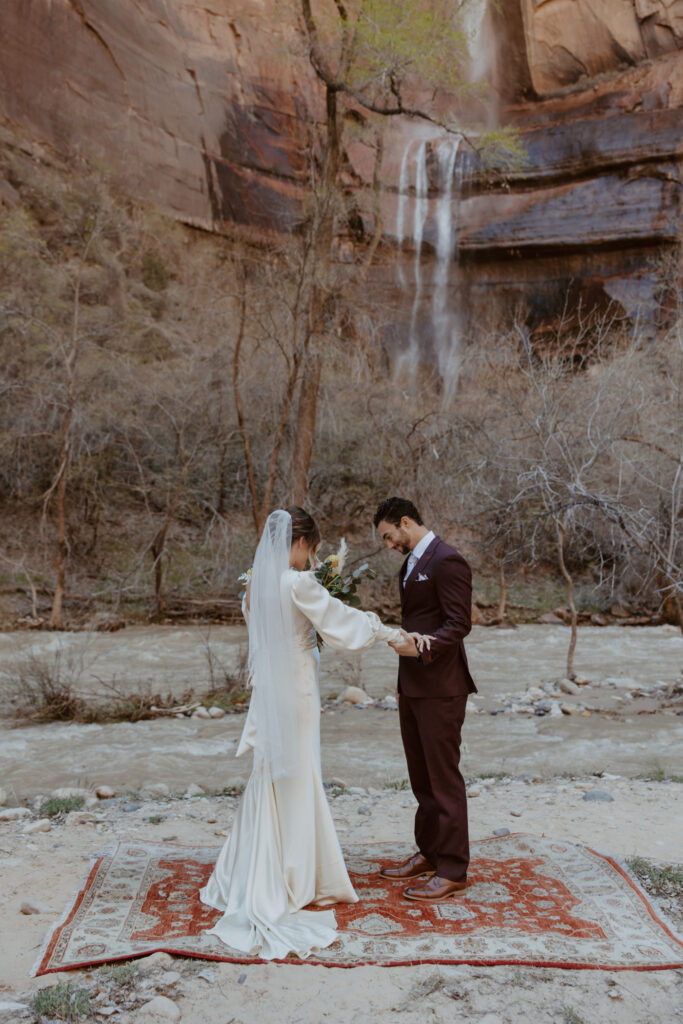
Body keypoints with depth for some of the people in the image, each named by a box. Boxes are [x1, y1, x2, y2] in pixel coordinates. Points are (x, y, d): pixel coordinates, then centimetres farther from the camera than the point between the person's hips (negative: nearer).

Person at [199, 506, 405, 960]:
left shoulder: (258, 583, 5)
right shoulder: (298, 583, -18)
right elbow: (342, 621, -11)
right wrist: (391, 633, 2)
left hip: (269, 695, 8)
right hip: (295, 696, -8)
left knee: (271, 782, 19)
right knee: (296, 786, 4)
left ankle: (252, 878, 32)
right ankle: (296, 889, 17)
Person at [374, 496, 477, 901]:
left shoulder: (447, 561, -15)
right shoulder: (411, 563, 15)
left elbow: (459, 623, -20)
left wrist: (421, 646, -30)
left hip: (440, 688, -9)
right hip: (412, 686, 10)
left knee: (443, 777, -2)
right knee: (422, 776, 17)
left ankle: (453, 871, 8)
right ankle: (429, 854, 29)